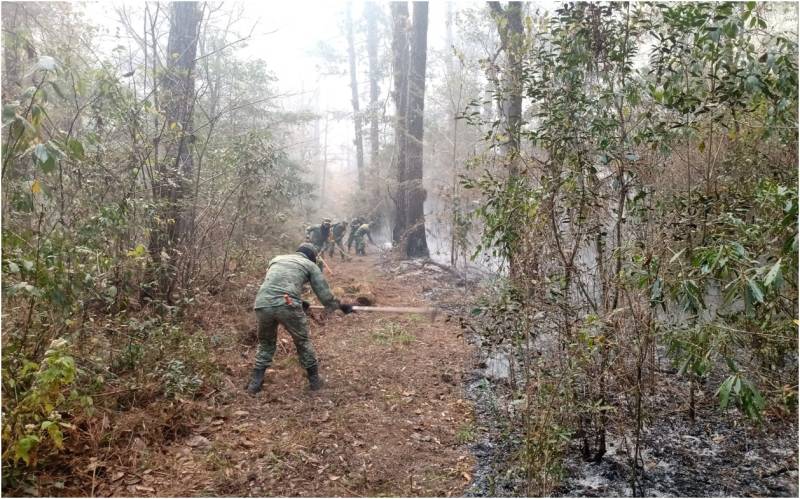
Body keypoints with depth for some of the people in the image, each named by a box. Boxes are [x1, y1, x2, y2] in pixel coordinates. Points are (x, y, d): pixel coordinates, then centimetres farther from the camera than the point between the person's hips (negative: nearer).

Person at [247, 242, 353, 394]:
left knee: (265, 343, 25)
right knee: (302, 341, 18)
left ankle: (255, 382, 22)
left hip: (262, 304, 4)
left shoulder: (276, 259, 32)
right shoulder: (310, 265, 19)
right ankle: (314, 379, 28)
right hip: (287, 305, -3)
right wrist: (340, 306, 35)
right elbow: (323, 292, 18)